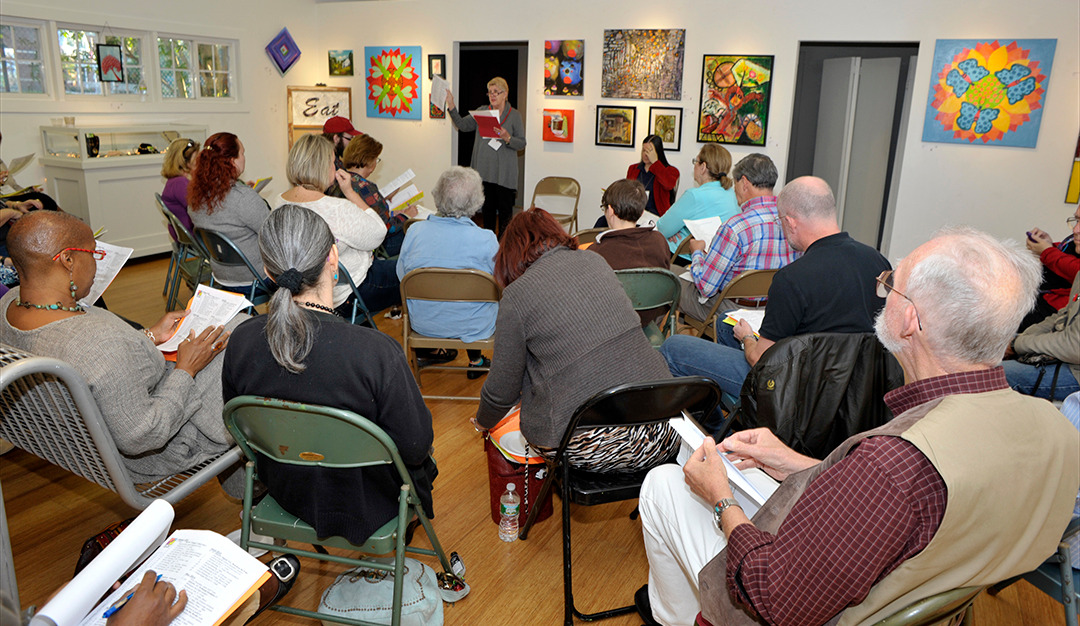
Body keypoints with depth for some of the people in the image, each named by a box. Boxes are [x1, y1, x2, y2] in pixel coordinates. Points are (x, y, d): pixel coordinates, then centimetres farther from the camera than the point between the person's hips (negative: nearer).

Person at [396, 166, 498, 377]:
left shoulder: (415, 231, -14)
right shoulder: (486, 240, -22)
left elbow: (401, 275, 0)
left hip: (423, 324, 3)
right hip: (473, 327, -3)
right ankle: (475, 361, 37)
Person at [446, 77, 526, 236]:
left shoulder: (515, 115, 0)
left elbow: (522, 144, -3)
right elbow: (463, 125, 0)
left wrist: (508, 138, -22)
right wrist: (451, 106, -9)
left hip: (505, 172, -3)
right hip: (485, 169, 3)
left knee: (505, 211, -2)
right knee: (487, 207, 11)